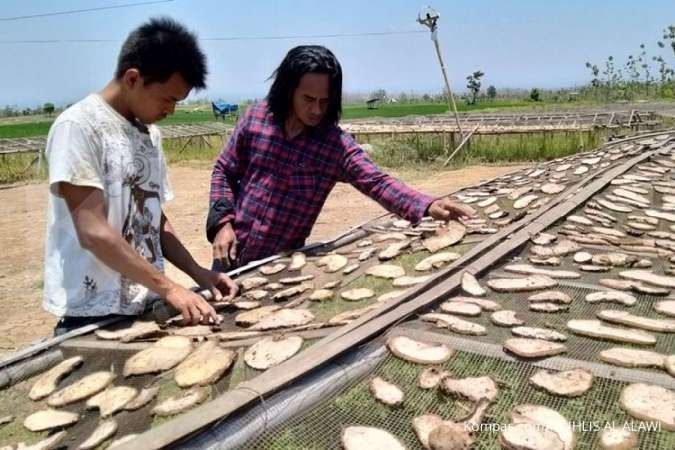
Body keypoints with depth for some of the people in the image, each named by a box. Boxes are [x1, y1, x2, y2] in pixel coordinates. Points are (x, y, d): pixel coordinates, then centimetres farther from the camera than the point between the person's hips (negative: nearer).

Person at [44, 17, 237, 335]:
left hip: (146, 308, 7)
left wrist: (198, 273, 1)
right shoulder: (79, 126, -14)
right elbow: (94, 233, -20)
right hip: (93, 315, -7)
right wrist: (169, 288, -20)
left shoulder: (149, 133, 9)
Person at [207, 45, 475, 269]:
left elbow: (378, 183, -23)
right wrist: (222, 222, -10)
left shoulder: (337, 144, -12)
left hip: (282, 262, -1)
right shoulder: (255, 118, -7)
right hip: (233, 253, 2)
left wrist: (428, 206, -39)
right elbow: (224, 171, 2)